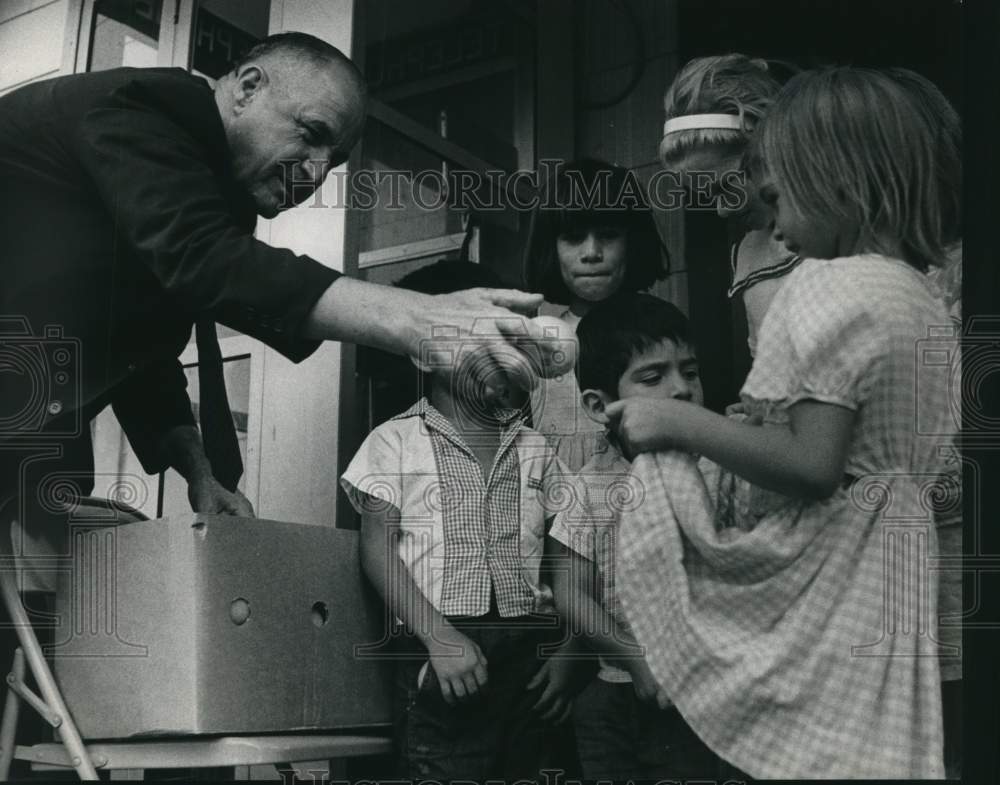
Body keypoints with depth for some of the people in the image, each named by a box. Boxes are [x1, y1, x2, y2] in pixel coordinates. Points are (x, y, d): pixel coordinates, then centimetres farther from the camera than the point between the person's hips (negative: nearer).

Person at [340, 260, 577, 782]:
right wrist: (440, 637, -13)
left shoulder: (535, 448, 15)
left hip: (530, 653, 3)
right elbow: (378, 549, -2)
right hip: (444, 657, -3)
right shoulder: (396, 441, 6)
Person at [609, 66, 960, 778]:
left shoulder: (828, 286, -15)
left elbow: (812, 466, -23)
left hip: (813, 580, -9)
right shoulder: (922, 297, 12)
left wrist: (681, 422, -14)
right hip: (890, 579, 9)